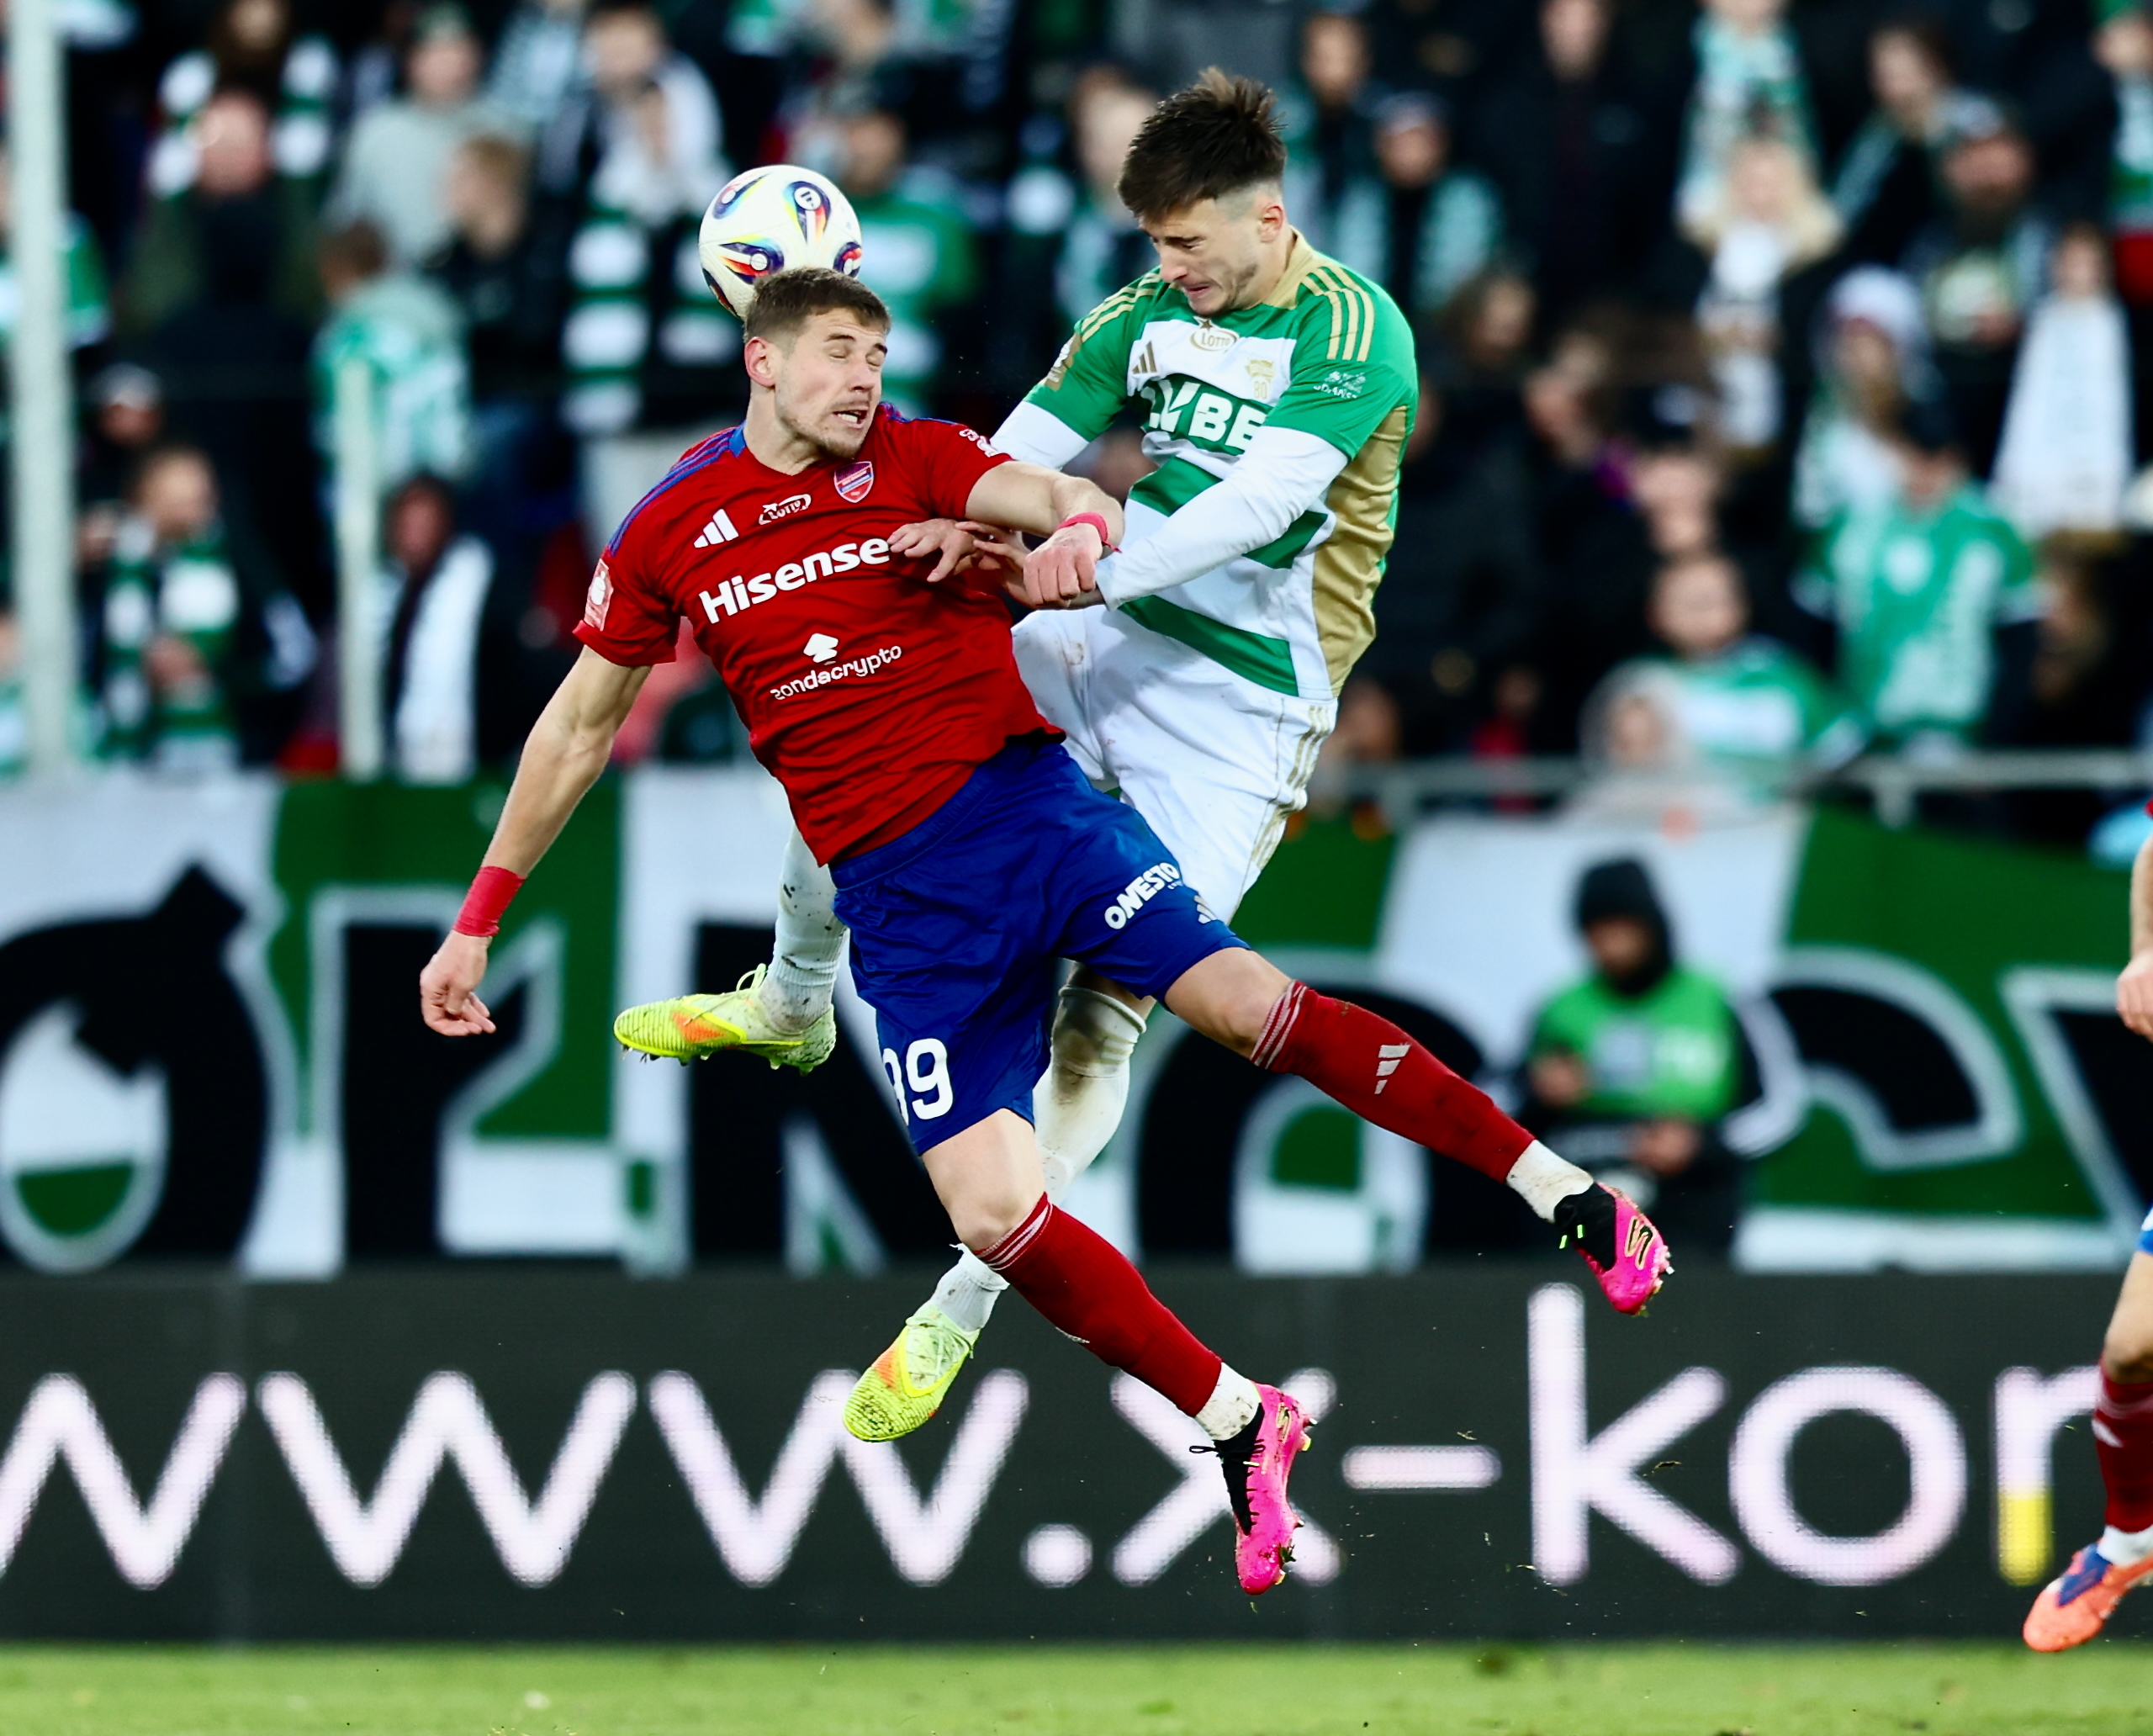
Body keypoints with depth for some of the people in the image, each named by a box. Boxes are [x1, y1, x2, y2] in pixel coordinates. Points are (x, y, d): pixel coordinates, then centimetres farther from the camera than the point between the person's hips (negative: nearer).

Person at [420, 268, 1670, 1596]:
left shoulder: (915, 459, 3)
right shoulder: (668, 535, 7)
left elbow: (1054, 494, -14)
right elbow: (579, 728, 16)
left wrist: (1076, 527, -40)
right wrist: (480, 917, 16)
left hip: (1029, 801, -1)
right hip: (898, 901, 1)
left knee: (1246, 1002, -22)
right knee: (993, 1212, -13)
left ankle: (1557, 1187, -13)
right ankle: (1240, 1426, 1)